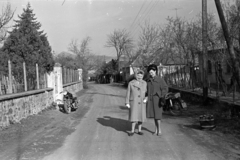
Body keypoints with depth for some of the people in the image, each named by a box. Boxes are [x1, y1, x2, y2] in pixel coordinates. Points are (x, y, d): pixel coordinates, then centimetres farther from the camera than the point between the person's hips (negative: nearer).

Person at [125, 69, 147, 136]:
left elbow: (146, 92, 10)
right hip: (133, 102, -2)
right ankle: (132, 130, 4)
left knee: (141, 116, 5)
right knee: (134, 116, -5)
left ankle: (139, 130, 16)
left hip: (142, 103, 2)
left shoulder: (144, 83, 2)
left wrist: (146, 98, -7)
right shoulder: (131, 83, -5)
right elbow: (128, 93, -4)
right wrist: (127, 103, -7)